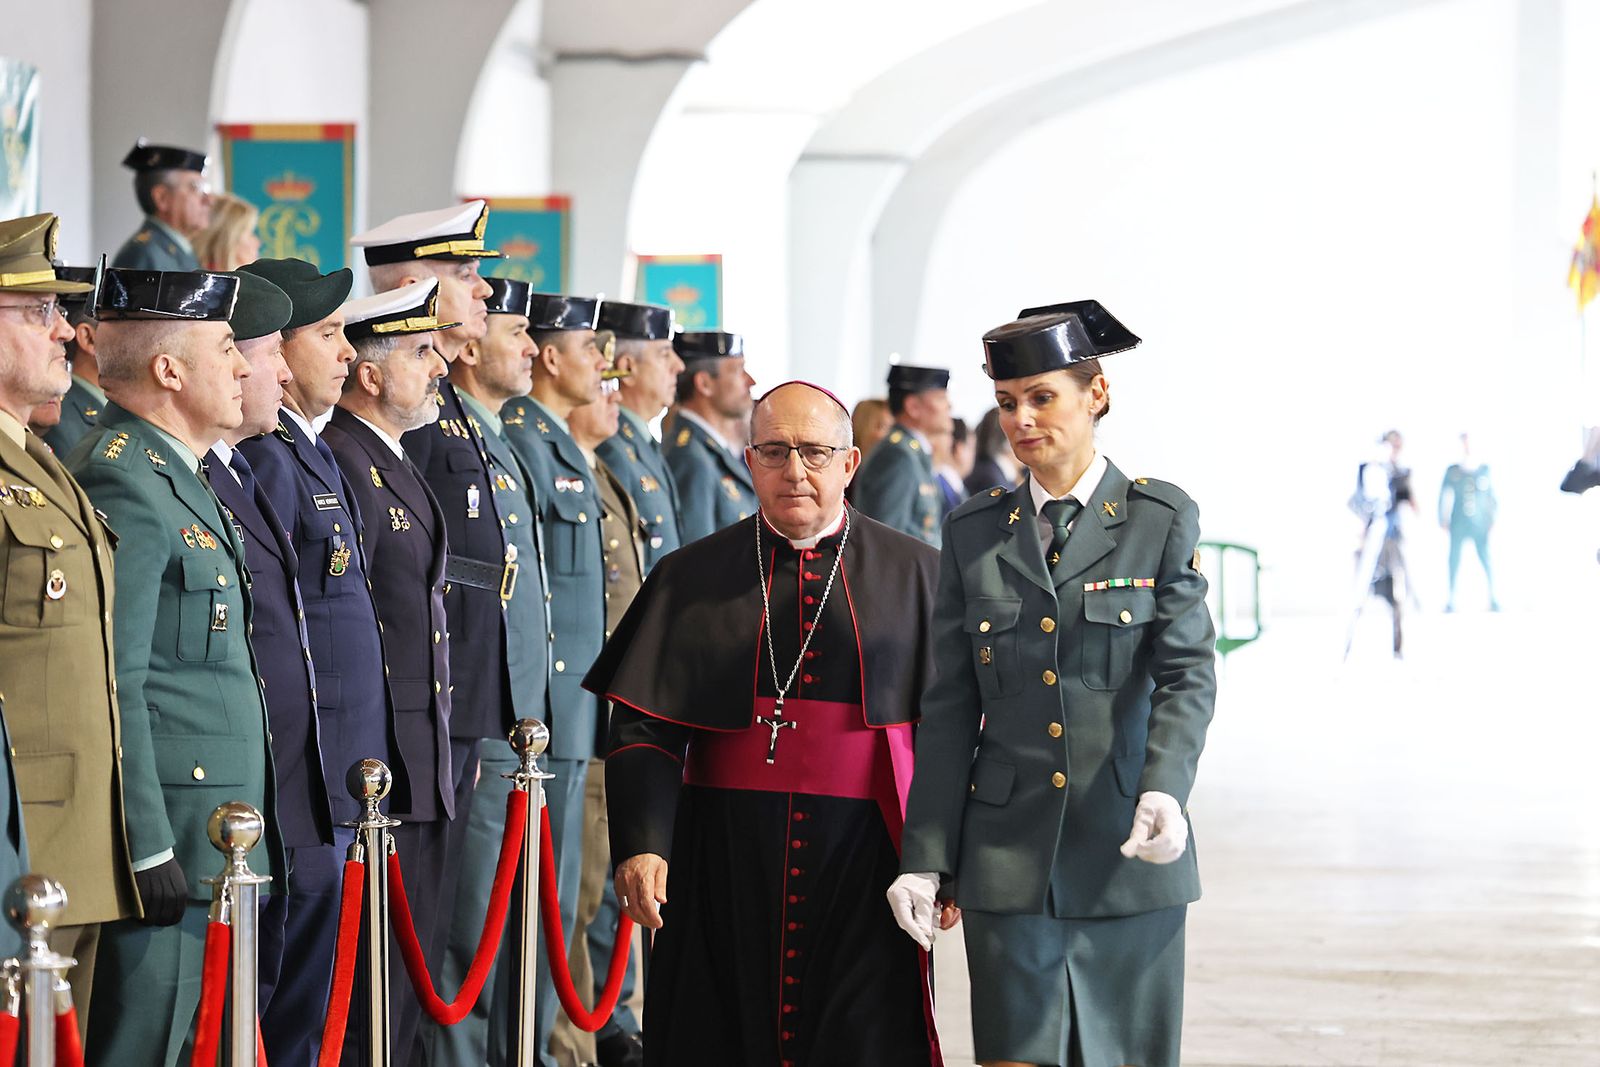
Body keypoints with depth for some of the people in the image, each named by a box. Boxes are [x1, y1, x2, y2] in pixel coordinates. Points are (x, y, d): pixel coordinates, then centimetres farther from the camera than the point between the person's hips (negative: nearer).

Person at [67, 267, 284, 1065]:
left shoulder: (175, 476, 18)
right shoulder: (124, 484, -15)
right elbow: (109, 690, -20)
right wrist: (148, 851, -21)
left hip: (212, 847, 11)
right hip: (173, 847, -11)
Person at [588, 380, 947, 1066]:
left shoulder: (914, 574, 6)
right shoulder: (690, 580, 6)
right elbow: (643, 728, 1)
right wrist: (640, 847, -13)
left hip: (865, 865, -1)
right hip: (725, 866, 1)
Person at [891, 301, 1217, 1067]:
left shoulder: (1162, 520, 1)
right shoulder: (973, 533, 8)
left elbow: (1187, 674, -8)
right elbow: (950, 709, 6)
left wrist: (1165, 790, -26)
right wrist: (925, 859, 0)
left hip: (1128, 858, -1)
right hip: (1008, 858, 2)